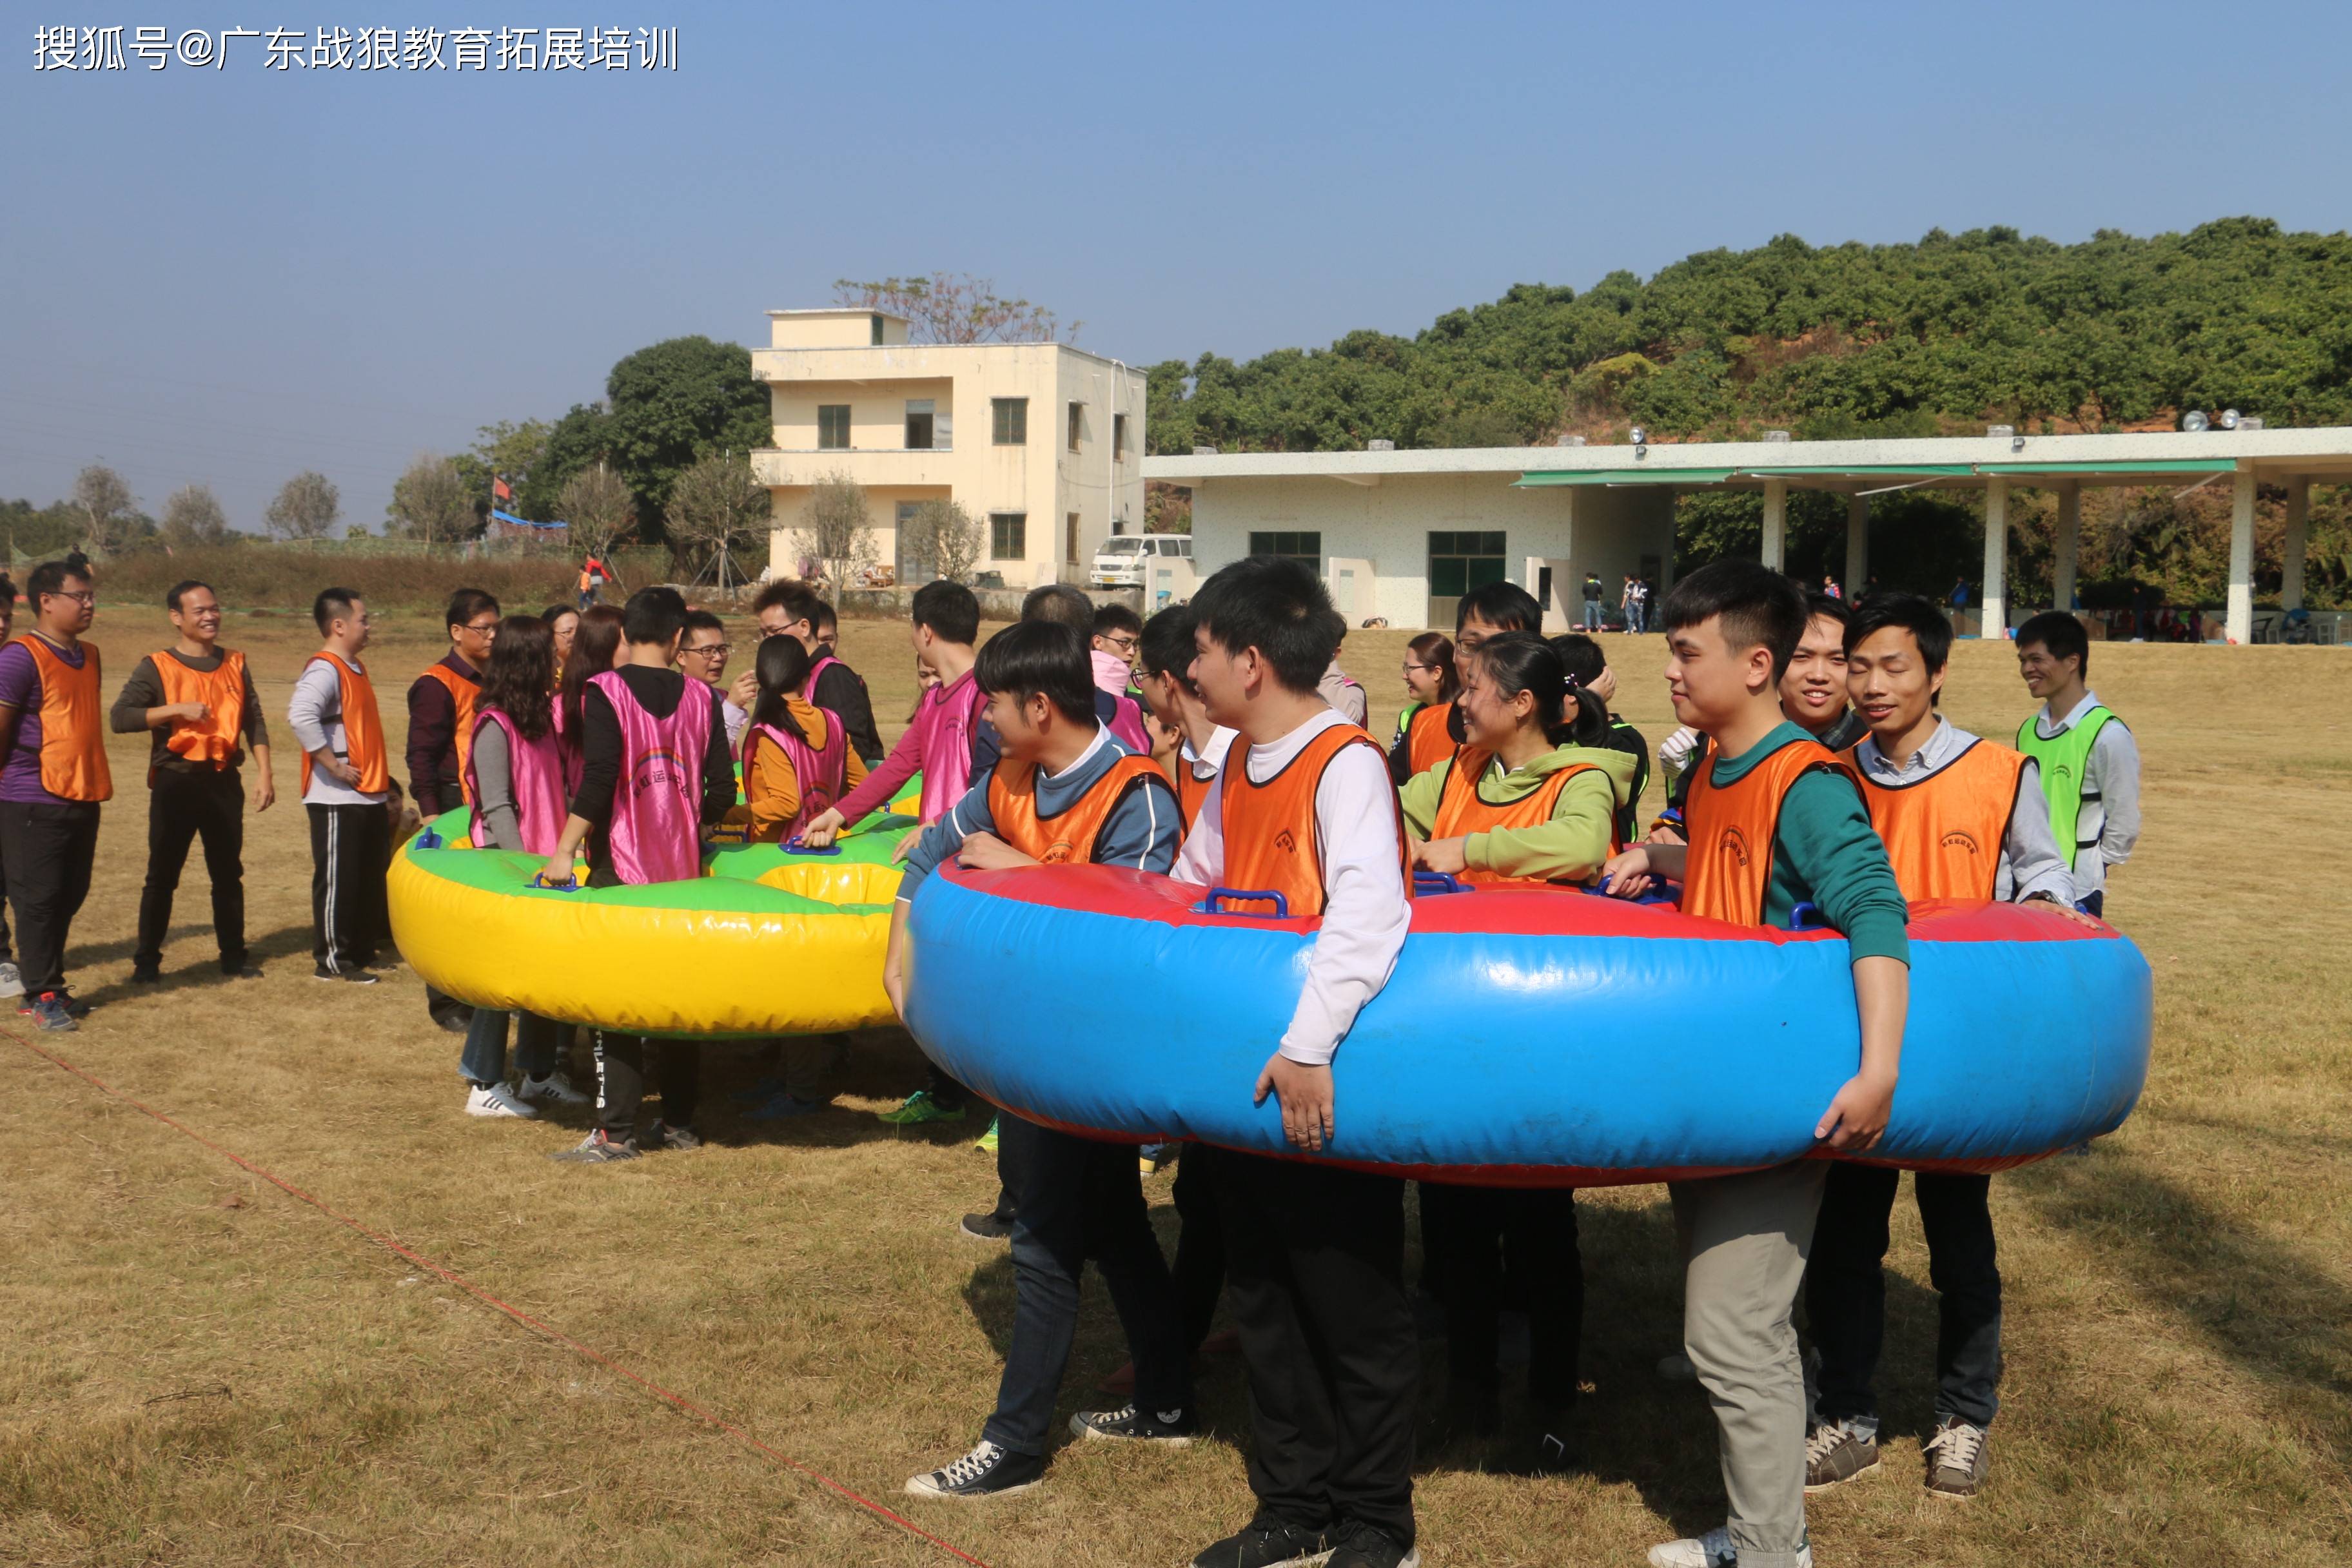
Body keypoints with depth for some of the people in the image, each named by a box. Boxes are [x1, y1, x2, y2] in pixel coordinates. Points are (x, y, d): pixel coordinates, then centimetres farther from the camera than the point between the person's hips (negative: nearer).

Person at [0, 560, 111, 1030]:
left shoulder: (88, 656, 12)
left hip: (83, 799, 7)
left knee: (69, 897, 12)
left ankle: (50, 986, 23)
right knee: (38, 899, -1)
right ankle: (41, 997, 7)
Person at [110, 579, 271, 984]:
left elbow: (254, 722, 9)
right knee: (162, 877, 2)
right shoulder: (157, 667, -4)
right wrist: (179, 709, -22)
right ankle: (146, 962, 10)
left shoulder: (235, 665, 9)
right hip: (176, 782, -3)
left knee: (229, 875, 10)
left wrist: (264, 773, 0)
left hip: (224, 780, 4)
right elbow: (119, 717, -14)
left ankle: (234, 957, 19)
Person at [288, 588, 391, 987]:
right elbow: (300, 716, -33)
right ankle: (332, 961, 6)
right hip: (337, 800, -9)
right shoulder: (324, 670, -15)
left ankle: (362, 951, 26)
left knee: (372, 878, 15)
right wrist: (334, 765, -25)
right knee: (337, 880, -2)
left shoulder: (355, 668, 15)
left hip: (369, 796, 9)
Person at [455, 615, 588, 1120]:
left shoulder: (539, 717, 11)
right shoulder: (496, 726, -13)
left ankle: (540, 1073, 21)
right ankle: (484, 1086, 7)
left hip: (541, 863, 8)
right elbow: (496, 808, -16)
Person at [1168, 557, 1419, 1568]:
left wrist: (1308, 1045, -36)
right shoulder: (1236, 772, 9)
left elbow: (1368, 912, -31)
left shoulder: (1345, 763, -17)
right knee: (1263, 1299, 16)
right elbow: (1185, 885, 23)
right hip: (1248, 1082, 8)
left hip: (1328, 1090, -8)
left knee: (1356, 1311, 5)